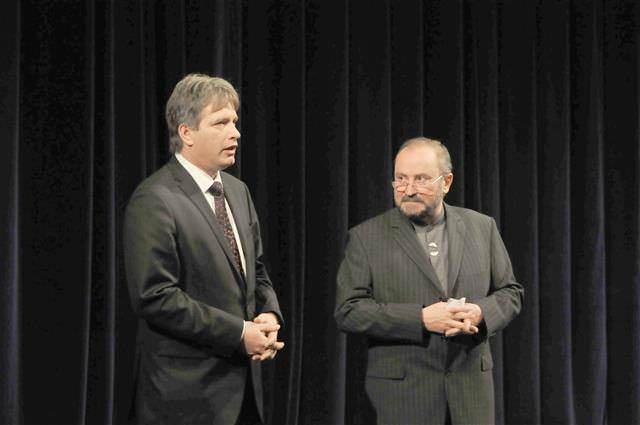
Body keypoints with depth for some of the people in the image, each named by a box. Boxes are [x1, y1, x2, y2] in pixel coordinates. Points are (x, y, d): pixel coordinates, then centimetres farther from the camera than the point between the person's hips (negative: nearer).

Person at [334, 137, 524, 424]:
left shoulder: (481, 228, 8)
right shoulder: (366, 237, -1)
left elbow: (510, 292, 12)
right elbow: (347, 311, -7)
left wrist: (481, 313, -10)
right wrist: (421, 319, -16)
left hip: (471, 386, 3)